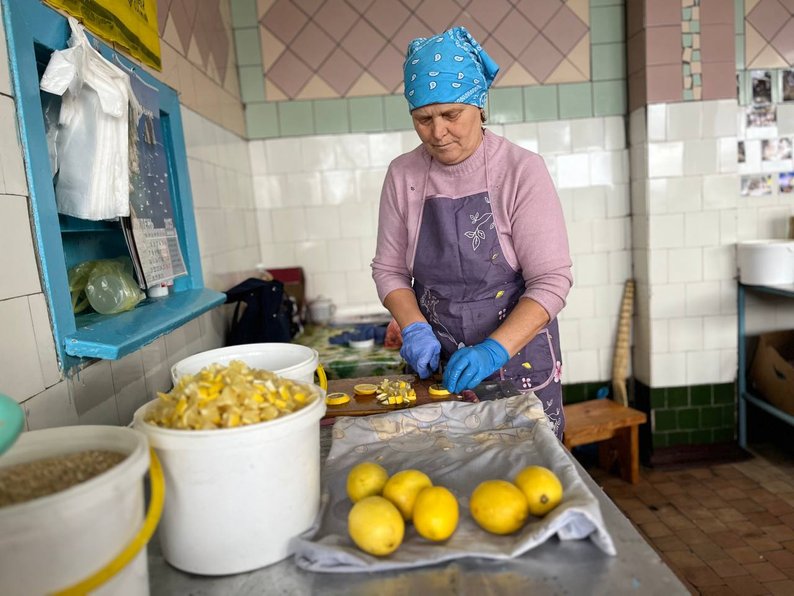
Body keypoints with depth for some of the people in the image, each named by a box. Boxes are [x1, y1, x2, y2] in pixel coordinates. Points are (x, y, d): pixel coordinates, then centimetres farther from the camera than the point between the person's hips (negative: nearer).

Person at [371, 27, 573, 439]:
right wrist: (414, 327, -13)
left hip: (517, 360, -2)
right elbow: (389, 269, 4)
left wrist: (494, 349, -26)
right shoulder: (403, 175, -2)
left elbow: (551, 281, -14)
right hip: (438, 366, 3)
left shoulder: (520, 169, -12)